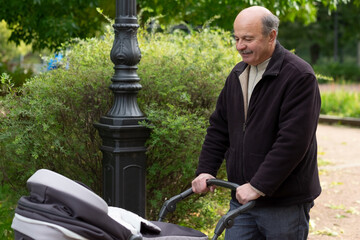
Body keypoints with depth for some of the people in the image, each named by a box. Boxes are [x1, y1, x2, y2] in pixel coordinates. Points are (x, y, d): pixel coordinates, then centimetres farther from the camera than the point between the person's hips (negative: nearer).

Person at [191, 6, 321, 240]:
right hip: (242, 197, 6)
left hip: (285, 203, -6)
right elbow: (219, 127, 17)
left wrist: (258, 186, -22)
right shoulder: (238, 75, 11)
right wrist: (206, 170, 6)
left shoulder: (299, 76, -14)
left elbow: (293, 141, -21)